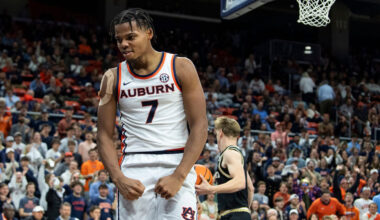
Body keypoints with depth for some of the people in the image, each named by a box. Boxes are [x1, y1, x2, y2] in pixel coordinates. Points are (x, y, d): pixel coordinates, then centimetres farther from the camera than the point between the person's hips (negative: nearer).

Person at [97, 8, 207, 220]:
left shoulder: (181, 67, -1)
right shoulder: (113, 78, 7)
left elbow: (200, 127, -5)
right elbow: (105, 135, 6)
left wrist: (178, 176, -15)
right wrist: (119, 178, -10)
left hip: (176, 167, -2)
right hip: (133, 172, 2)